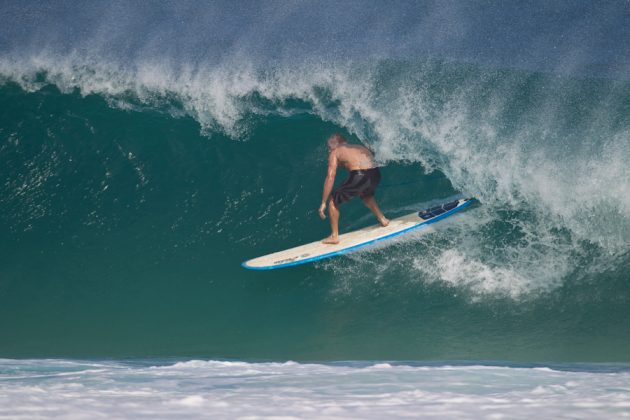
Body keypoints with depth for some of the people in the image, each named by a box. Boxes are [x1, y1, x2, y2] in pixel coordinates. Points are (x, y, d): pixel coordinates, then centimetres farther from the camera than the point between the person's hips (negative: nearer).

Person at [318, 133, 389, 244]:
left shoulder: (335, 152, 15)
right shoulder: (360, 148, 32)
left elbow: (330, 177, 4)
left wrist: (323, 203, 4)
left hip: (359, 176, -6)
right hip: (375, 174, 6)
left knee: (333, 200, 15)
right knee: (365, 194, 41)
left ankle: (334, 236, 13)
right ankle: (382, 219, 41)